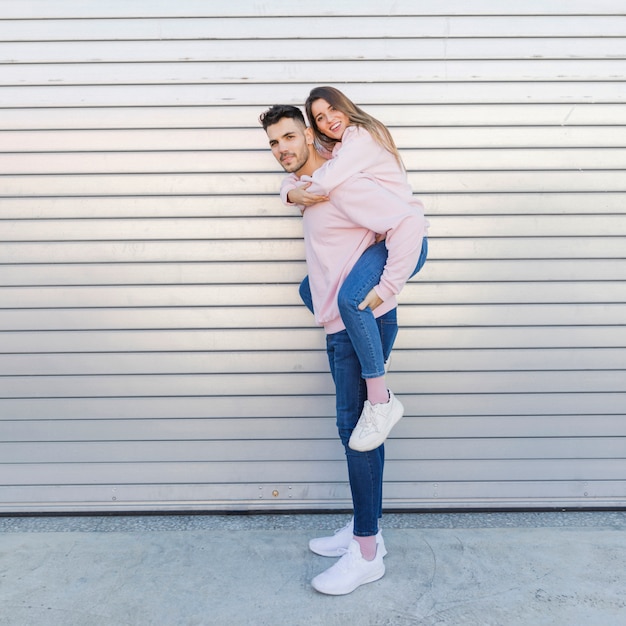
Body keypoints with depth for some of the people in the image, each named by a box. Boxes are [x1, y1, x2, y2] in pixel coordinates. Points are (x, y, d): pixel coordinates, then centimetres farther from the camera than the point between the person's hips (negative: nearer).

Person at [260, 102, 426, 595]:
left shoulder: (339, 184, -14)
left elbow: (409, 220, -22)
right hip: (342, 327, 10)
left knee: (358, 429, -3)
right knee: (357, 428, 15)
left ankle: (366, 553, 13)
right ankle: (366, 529, 31)